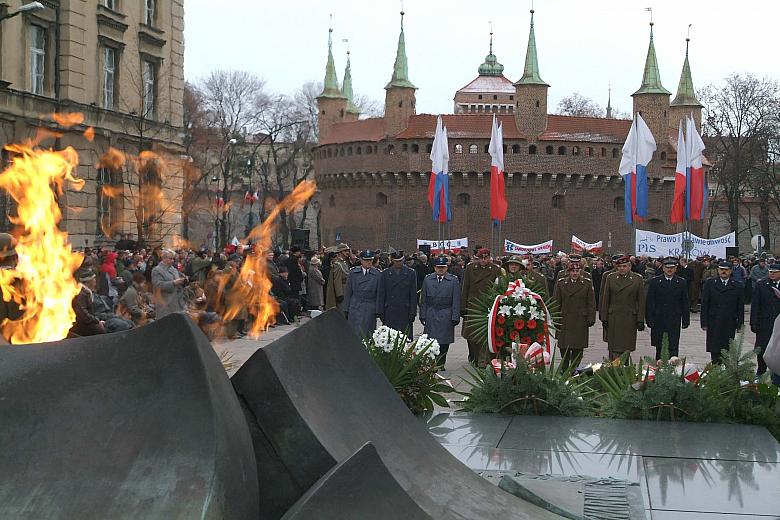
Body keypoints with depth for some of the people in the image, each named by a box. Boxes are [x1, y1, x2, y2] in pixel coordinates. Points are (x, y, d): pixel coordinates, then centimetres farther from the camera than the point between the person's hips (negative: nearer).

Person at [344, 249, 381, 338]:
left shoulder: (377, 274, 2)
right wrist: (346, 309, 3)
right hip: (355, 307, 0)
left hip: (370, 309, 0)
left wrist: (378, 310, -2)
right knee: (355, 333, -4)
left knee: (368, 334, 0)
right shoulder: (353, 272, 5)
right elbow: (348, 292, 7)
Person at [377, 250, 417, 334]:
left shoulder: (411, 273, 3)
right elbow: (381, 295, 7)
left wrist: (412, 312, -2)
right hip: (389, 313, 1)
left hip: (405, 313, -1)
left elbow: (413, 295, 3)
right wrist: (381, 312, 2)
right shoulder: (385, 273, 7)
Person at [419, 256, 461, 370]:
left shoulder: (453, 280, 3)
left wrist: (455, 317, -4)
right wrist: (423, 315, 5)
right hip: (431, 315, 1)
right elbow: (423, 300, 10)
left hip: (446, 316, -1)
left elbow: (456, 301, 2)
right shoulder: (428, 280, 8)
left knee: (445, 342, 2)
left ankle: (441, 363, 13)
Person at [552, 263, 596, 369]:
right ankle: (564, 369, 16)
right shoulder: (561, 283, 6)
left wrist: (591, 319, -1)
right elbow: (556, 302, 6)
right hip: (564, 321, 0)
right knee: (564, 347, 3)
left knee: (578, 348, 1)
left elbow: (591, 303, 5)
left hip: (580, 321, 0)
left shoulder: (587, 284, 5)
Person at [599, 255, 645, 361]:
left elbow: (641, 301, 2)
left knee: (627, 349, 6)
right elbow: (605, 299, 6)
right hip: (613, 319, 0)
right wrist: (604, 318, 1)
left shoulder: (638, 279, 1)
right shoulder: (610, 278, 4)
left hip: (630, 319, 0)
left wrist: (640, 320, -2)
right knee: (614, 348, -4)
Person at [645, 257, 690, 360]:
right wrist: (649, 319, -5)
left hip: (674, 321, 0)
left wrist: (685, 320, 1)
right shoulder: (655, 281, 4)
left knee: (674, 348, -4)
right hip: (658, 320, 0)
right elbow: (649, 302, 2)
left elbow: (685, 303, 7)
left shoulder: (682, 282, 6)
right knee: (659, 348, 8)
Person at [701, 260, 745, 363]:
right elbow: (704, 305, 3)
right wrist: (704, 323, -3)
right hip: (714, 323, 0)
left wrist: (740, 324, 3)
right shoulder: (710, 284, 5)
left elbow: (740, 307, 8)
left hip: (730, 324, 1)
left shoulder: (737, 286, 7)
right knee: (714, 351, -1)